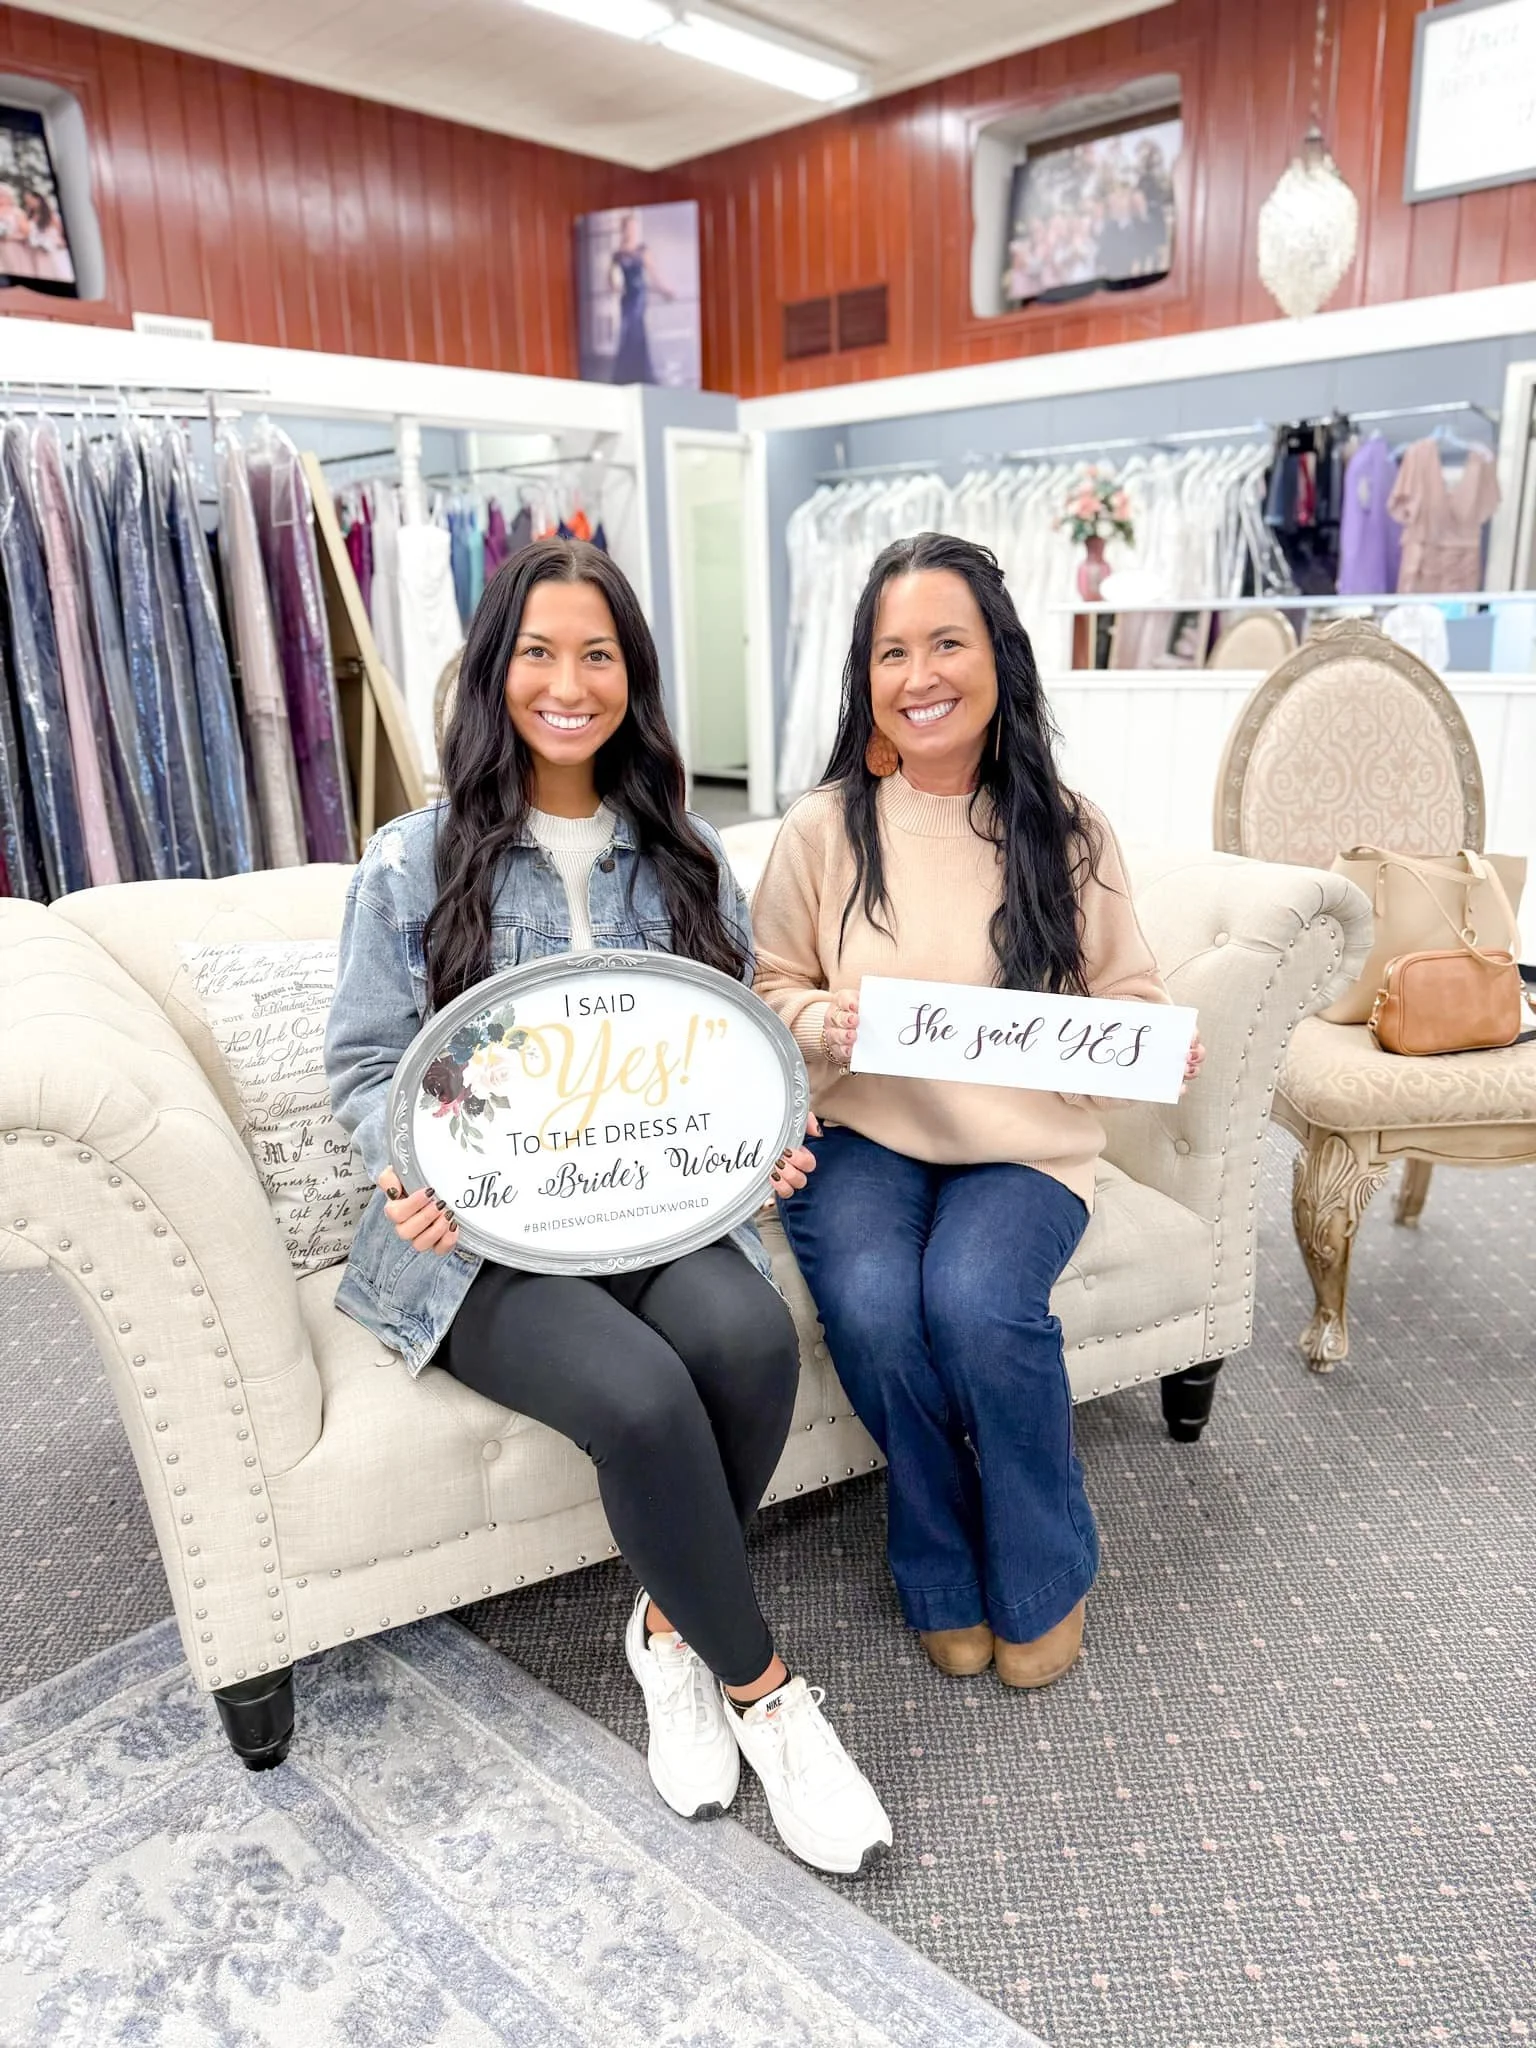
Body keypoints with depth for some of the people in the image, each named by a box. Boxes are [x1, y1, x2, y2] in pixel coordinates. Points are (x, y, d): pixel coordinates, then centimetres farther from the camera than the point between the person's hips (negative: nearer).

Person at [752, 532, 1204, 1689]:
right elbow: (768, 990, 8)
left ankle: (1040, 1577, 3)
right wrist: (819, 1025, -14)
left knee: (977, 1300, -30)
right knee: (874, 1307, -29)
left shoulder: (1067, 833, 3)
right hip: (863, 1138, 1)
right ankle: (948, 1580, 5)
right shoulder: (825, 829, 1)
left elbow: (1127, 993, 11)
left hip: (1025, 1147, 0)